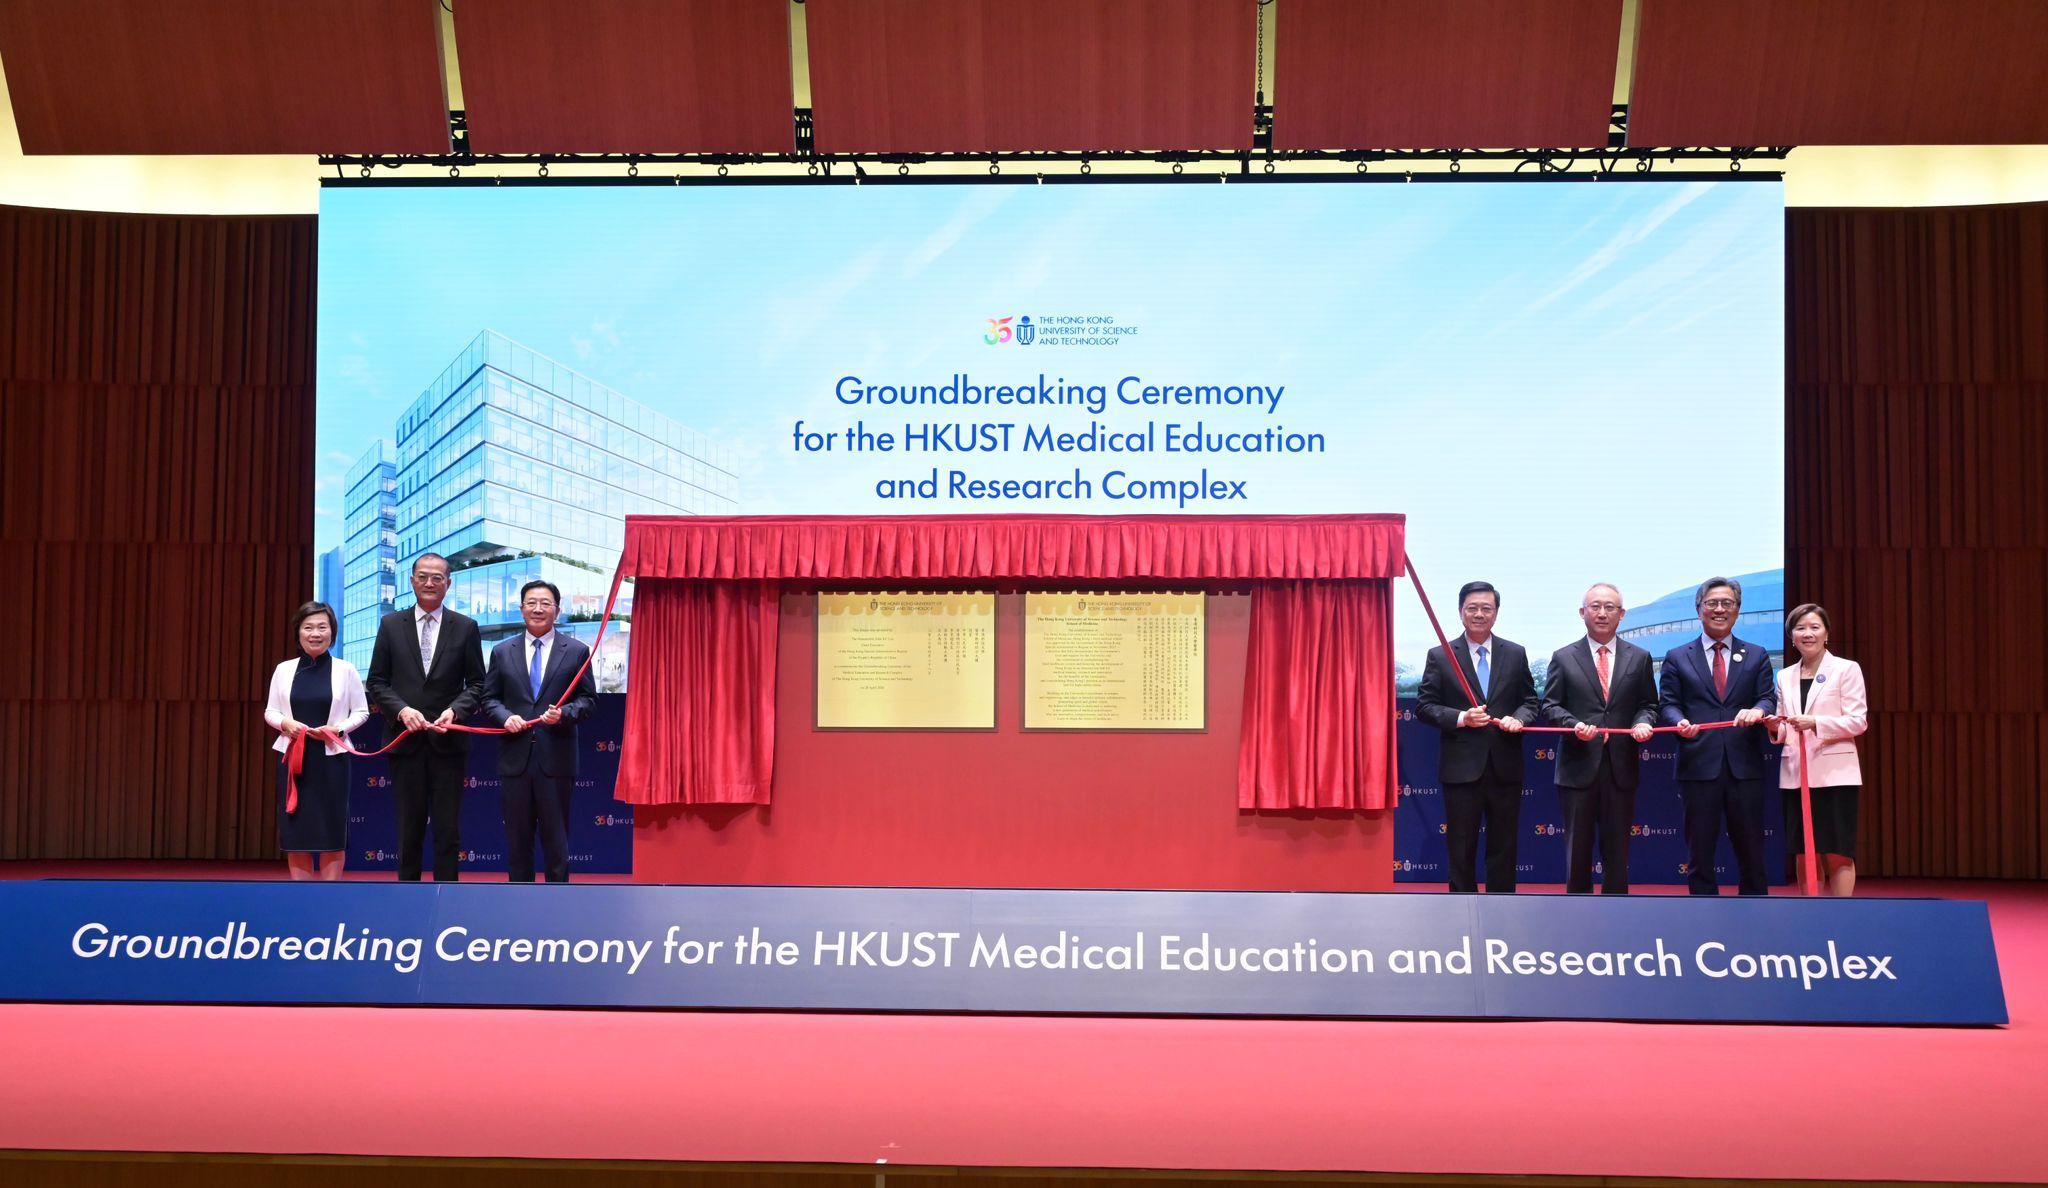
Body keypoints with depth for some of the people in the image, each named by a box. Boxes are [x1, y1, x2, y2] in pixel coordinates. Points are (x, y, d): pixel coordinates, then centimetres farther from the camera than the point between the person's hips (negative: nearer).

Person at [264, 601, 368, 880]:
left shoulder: (345, 670, 0)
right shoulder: (284, 669, 5)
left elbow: (361, 711, 4)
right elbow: (270, 712, 10)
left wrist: (338, 728, -13)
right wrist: (285, 723, -11)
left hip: (331, 757, -2)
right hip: (292, 755, 2)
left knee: (332, 827, 1)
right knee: (294, 826, 3)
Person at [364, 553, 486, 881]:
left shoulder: (466, 627, 4)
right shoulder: (391, 625, 7)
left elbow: (477, 684, 5)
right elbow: (376, 682, 6)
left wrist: (454, 710, -13)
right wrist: (401, 710, -11)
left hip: (448, 741, -1)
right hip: (406, 740, 1)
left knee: (448, 828, 1)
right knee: (409, 827, 7)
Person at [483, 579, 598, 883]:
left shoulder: (576, 651, 4)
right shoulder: (502, 652, 10)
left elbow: (588, 697, 4)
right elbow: (489, 698, 11)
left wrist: (564, 713, -15)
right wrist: (505, 717, -9)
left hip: (556, 758, -2)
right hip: (515, 757, 2)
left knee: (556, 836, 3)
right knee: (517, 837, 7)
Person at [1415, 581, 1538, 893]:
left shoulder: (1516, 654, 7)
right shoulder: (1440, 656, 0)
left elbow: (1530, 700, 11)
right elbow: (1424, 706, -1)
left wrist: (1518, 718, -11)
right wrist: (1460, 718, -16)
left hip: (1505, 768, 2)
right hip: (1461, 768, -2)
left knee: (1504, 848, 9)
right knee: (1461, 850, 4)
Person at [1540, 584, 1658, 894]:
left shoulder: (1639, 658, 8)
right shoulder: (1563, 658, 4)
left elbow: (1648, 704, 10)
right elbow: (1550, 706, 2)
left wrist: (1643, 722, -12)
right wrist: (1574, 725, -16)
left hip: (1622, 767, 1)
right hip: (1578, 766, -1)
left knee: (1617, 849, 7)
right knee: (1577, 848, 5)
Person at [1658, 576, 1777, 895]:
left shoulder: (1757, 656, 12)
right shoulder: (1677, 658, 9)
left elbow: (1768, 699, 3)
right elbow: (1666, 703, 3)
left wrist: (1758, 711, -21)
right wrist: (1680, 722, -20)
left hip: (1745, 769, 1)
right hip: (1699, 767, -1)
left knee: (1751, 853, 6)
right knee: (1699, 854, 4)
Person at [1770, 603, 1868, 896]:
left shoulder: (1847, 669, 1)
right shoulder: (1785, 676, 15)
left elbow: (1859, 721, -6)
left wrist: (1815, 723, -19)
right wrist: (1775, 728, -7)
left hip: (1834, 772, -4)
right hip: (1795, 773, 5)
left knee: (1837, 851, -4)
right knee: (1803, 852, 6)